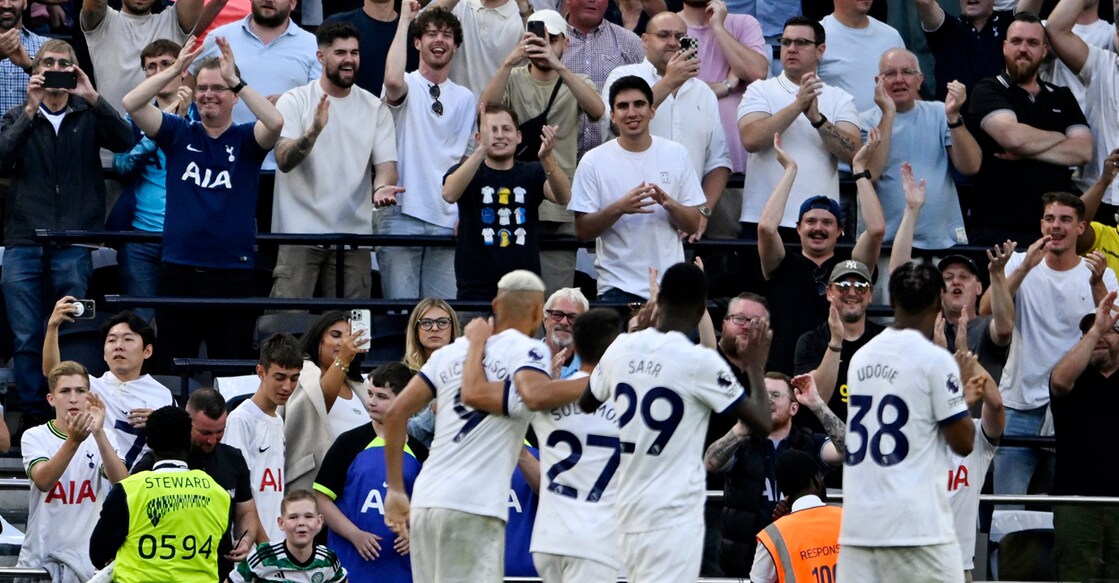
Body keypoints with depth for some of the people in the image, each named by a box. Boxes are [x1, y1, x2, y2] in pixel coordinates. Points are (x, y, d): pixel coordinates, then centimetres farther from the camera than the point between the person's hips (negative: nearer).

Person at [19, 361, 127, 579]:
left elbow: (121, 482, -16)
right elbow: (43, 480, -19)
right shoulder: (34, 437, 1)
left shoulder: (103, 438, 4)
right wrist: (74, 441, -35)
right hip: (39, 556, 0)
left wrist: (98, 432, -29)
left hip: (87, 555, 0)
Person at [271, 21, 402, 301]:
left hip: (354, 235, 3)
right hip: (299, 234, -3)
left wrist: (381, 187, -21)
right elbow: (284, 160, -12)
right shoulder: (294, 101, 0)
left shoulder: (375, 108, 9)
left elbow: (386, 163, 3)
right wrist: (314, 131, -31)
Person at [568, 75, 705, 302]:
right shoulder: (593, 162, 0)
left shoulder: (676, 154, 6)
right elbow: (582, 231, -3)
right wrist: (619, 208, -19)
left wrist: (669, 204, -14)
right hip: (617, 287, -2)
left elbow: (693, 225, 7)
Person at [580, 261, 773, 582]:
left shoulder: (621, 349, 4)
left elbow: (585, 404, 24)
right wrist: (756, 365, 8)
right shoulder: (700, 362, -13)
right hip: (674, 516, -7)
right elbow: (762, 423, -9)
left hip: (629, 512, 7)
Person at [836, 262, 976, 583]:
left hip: (857, 521, 6)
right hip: (916, 521, -6)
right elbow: (963, 442, -5)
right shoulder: (934, 359, -8)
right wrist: (964, 392, 13)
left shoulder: (862, 356, 11)